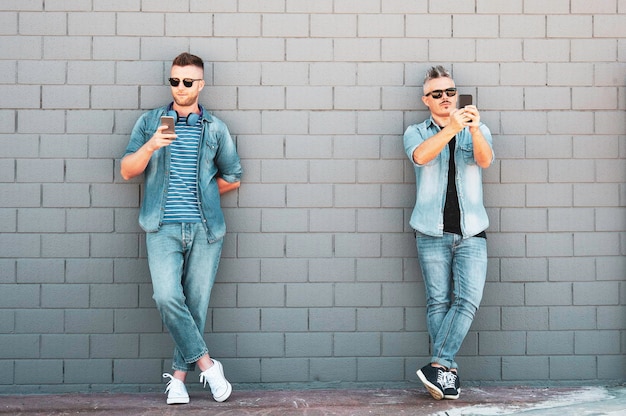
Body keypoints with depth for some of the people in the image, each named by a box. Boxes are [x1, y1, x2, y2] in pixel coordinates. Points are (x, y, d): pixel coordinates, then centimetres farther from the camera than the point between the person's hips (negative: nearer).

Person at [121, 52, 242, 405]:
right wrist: (151, 145, -13)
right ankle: (206, 364, -4)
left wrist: (199, 192, 11)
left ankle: (179, 377, 11)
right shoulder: (150, 122, 11)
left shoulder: (216, 128, 10)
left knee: (196, 303, 0)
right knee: (167, 297, -18)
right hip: (164, 228, 0)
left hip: (205, 229, 1)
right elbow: (127, 171, 3)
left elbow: (232, 178, 19)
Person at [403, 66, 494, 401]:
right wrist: (452, 128, -29)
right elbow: (420, 156, -14)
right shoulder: (416, 133, 10)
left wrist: (474, 129, -28)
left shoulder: (478, 132, 14)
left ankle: (438, 365, -14)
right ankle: (448, 371, 0)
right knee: (438, 302, -3)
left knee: (468, 300, -14)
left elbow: (485, 160, -8)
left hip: (471, 233, 1)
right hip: (432, 232, -1)